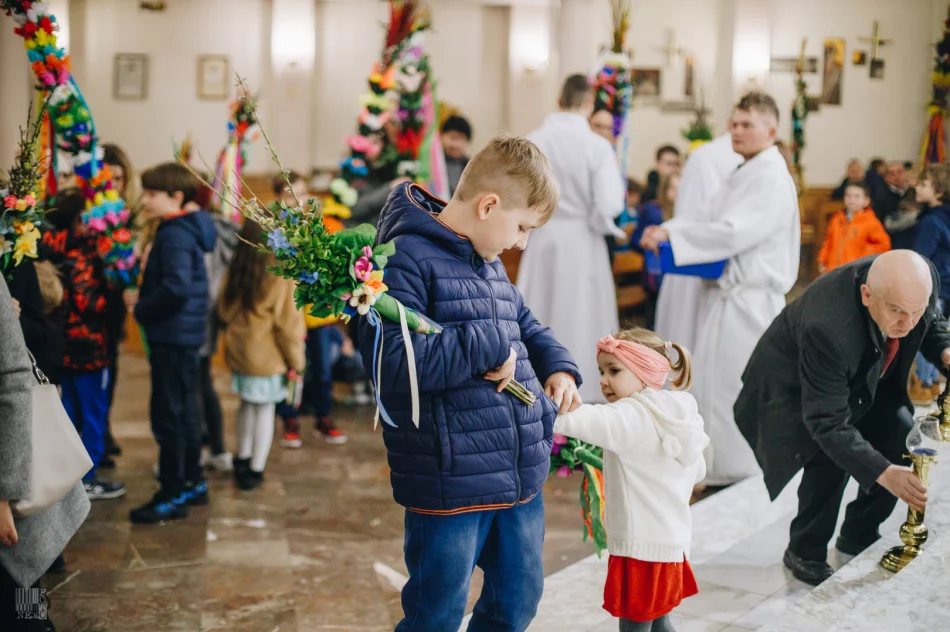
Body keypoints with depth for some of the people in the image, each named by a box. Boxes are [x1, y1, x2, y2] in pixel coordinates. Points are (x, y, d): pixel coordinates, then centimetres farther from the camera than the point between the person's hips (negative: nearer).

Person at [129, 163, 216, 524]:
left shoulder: (175, 236, -18)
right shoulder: (183, 230, 13)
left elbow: (176, 286, -29)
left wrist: (142, 308, -16)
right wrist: (142, 300, 4)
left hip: (172, 337, -10)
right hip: (182, 335, 10)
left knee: (167, 416, -3)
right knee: (182, 413, 19)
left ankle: (172, 496, 3)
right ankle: (193, 483, 29)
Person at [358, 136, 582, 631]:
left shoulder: (488, 263, 13)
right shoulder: (407, 261, -16)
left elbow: (526, 325, 28)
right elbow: (392, 361, -28)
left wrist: (558, 366, 8)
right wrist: (488, 346, -23)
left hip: (521, 476, 9)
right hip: (449, 485, -8)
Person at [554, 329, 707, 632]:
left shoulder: (634, 415, -18)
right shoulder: (679, 416, 10)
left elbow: (584, 421, -33)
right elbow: (698, 472, 21)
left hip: (641, 544, -9)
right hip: (671, 540, 9)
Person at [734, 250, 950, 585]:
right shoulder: (827, 329, -44)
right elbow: (828, 423, -38)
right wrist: (883, 474, -46)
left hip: (862, 380, 7)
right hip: (793, 391, -7)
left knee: (900, 432, -11)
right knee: (831, 454, -27)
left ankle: (859, 537, 9)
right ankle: (804, 552, -5)